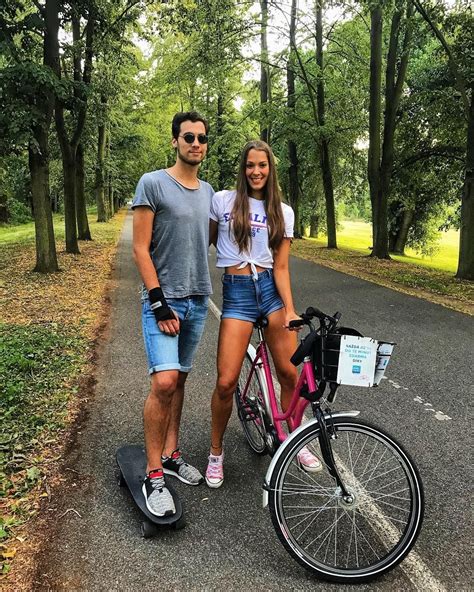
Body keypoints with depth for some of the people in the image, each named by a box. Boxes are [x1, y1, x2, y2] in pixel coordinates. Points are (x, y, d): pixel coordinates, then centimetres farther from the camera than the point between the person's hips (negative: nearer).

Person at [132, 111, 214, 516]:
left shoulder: (208, 191, 13)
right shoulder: (152, 184, -5)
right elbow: (141, 248, -9)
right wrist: (159, 301, -15)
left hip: (198, 301, 6)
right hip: (163, 301, -6)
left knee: (179, 379, 12)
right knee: (164, 382, -14)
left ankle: (171, 455, 25)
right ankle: (154, 476, 0)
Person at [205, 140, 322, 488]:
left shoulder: (283, 212, 8)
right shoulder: (222, 201, 4)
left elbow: (281, 267, 2)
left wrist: (290, 309, -10)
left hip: (271, 289, 2)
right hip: (237, 293, -2)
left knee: (290, 373, 1)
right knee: (226, 382, -8)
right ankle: (216, 452, 16)